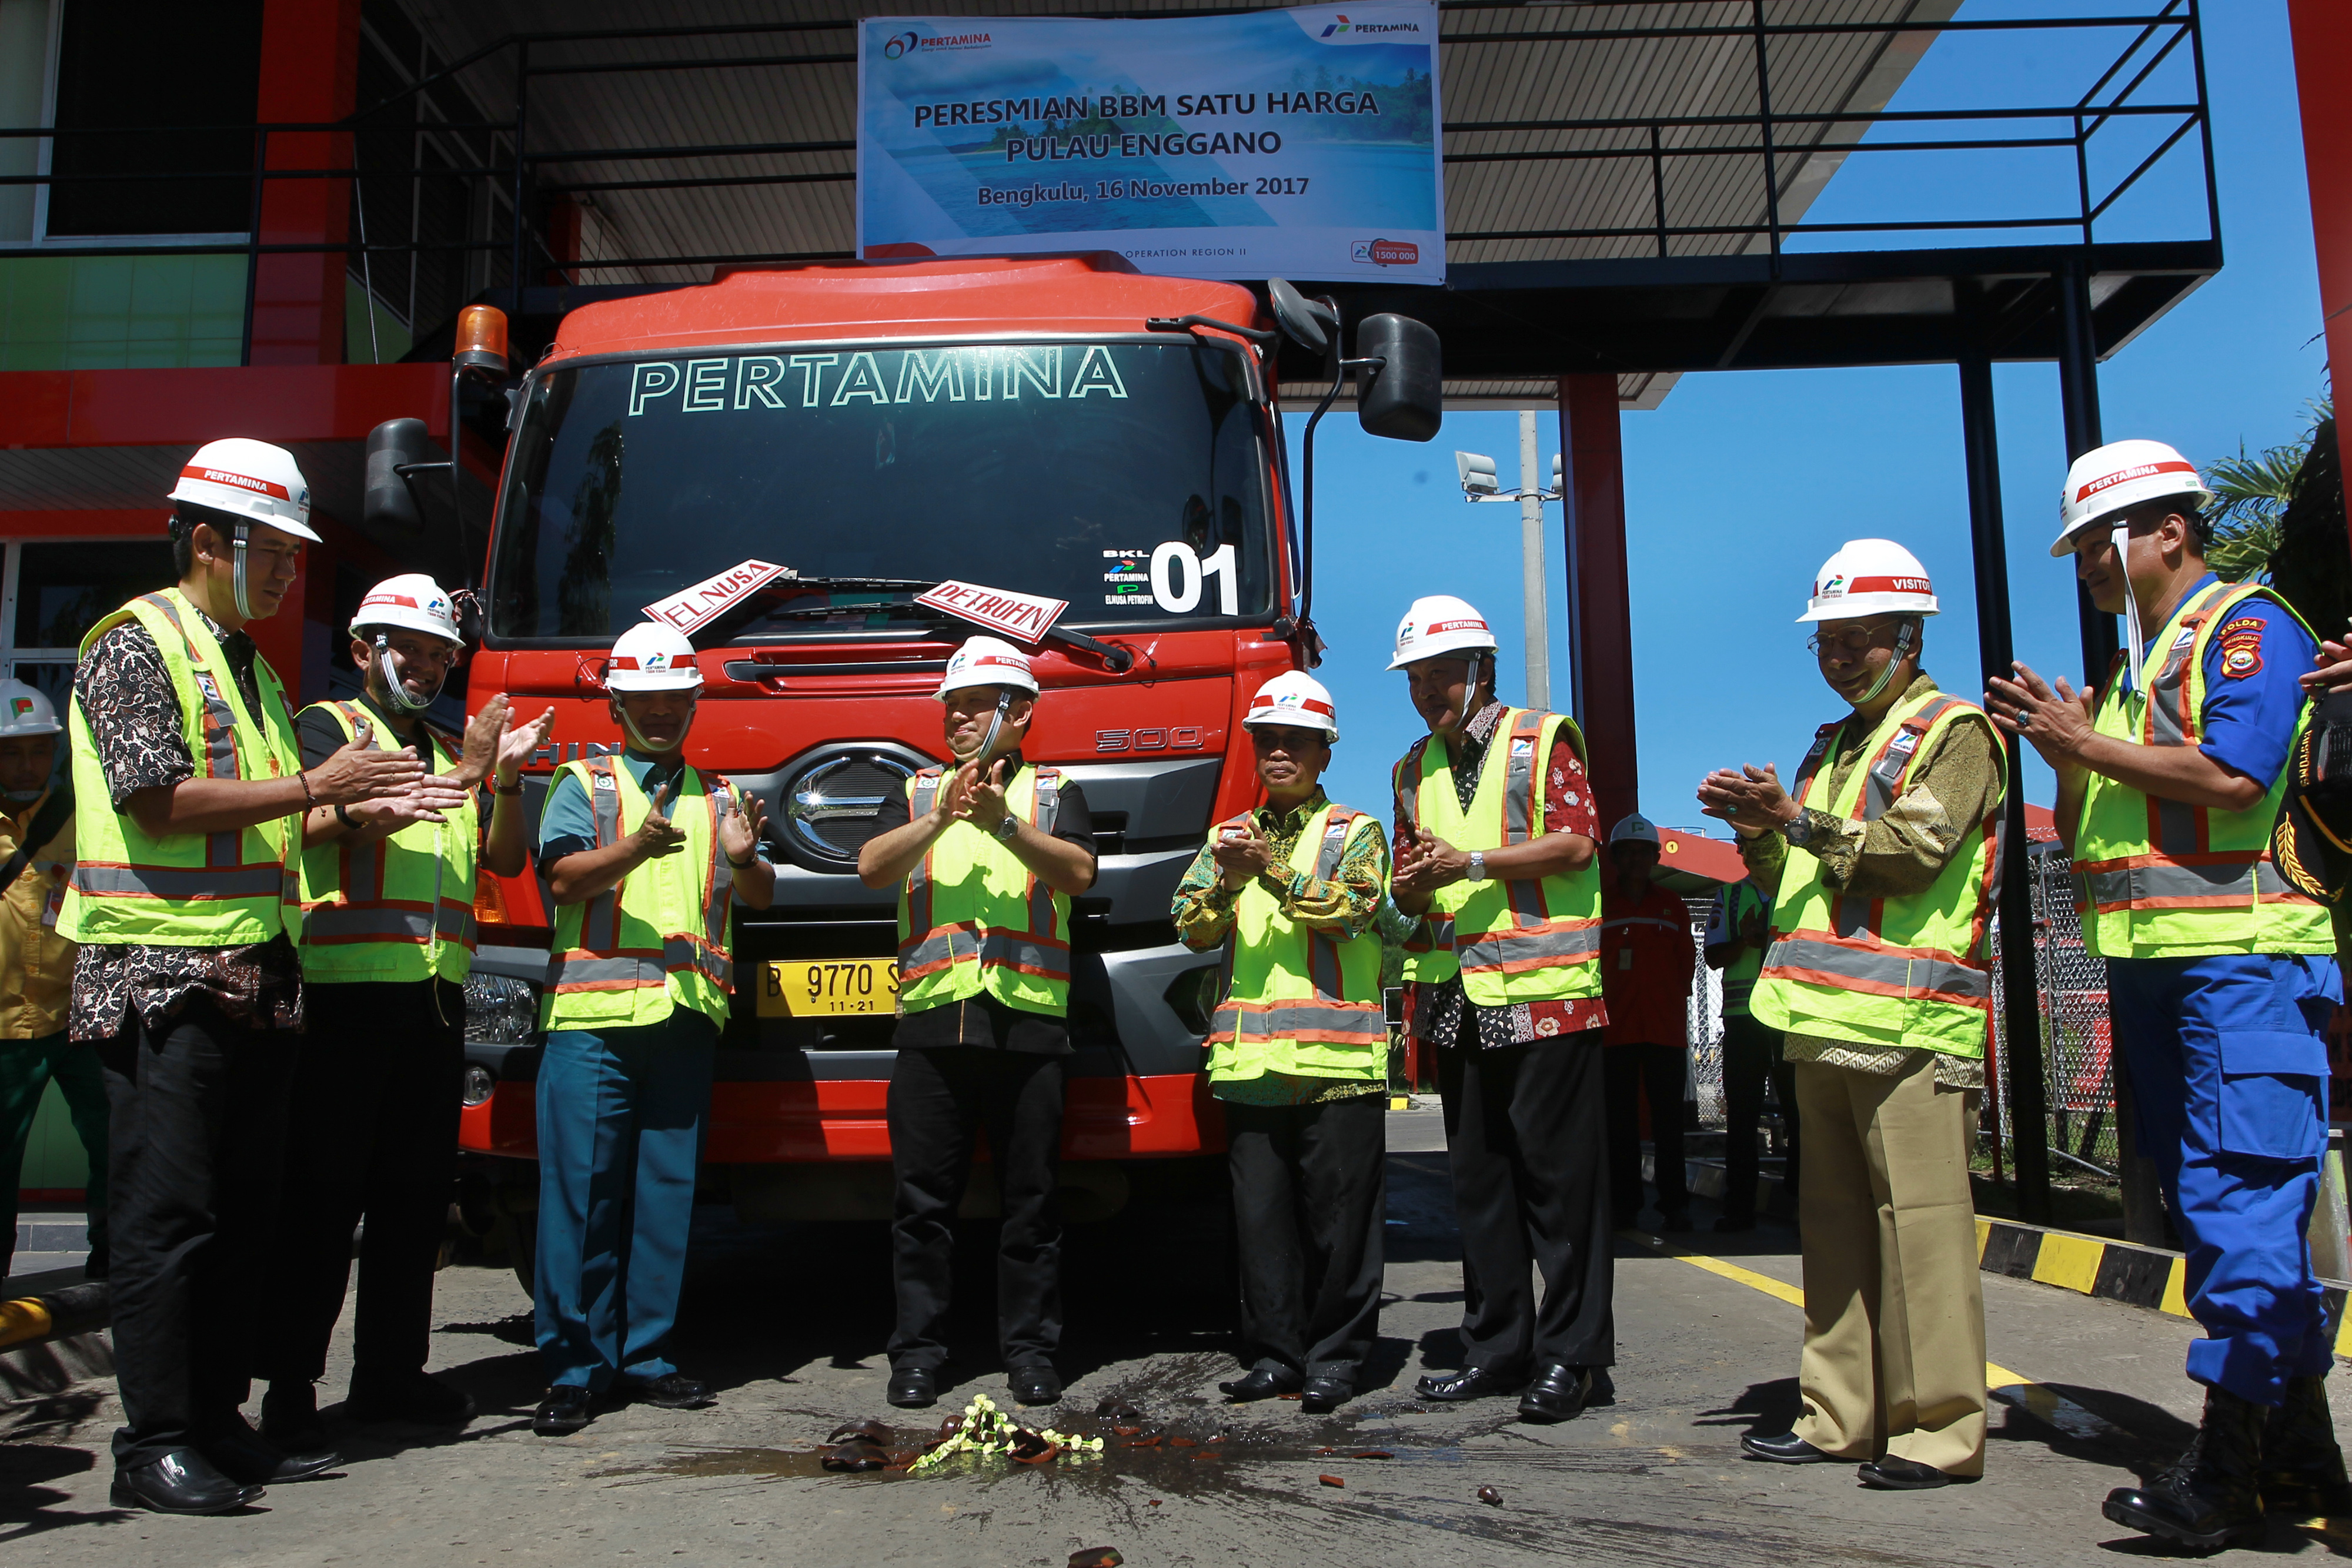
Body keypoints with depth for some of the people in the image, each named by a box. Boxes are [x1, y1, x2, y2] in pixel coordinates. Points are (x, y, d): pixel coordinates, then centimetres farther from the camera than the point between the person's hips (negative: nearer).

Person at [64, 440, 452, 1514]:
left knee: (243, 1218, 10)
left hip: (255, 974, 8)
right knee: (166, 1217, -4)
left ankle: (216, 1423, 18)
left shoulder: (250, 667, 21)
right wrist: (318, 787, -13)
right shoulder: (136, 642, -5)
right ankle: (154, 1446, 4)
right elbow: (162, 800, -16)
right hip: (162, 977, -8)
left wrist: (362, 811, 8)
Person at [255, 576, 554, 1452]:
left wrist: (508, 779, -3)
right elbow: (338, 819, -14)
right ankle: (290, 1387, 3)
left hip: (435, 995, 6)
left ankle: (390, 1373, 17)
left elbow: (505, 860, 13)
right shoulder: (327, 726, 5)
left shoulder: (451, 752, 21)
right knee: (321, 1191, -4)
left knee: (417, 1191, 8)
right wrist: (463, 773, -22)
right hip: (345, 991, -6)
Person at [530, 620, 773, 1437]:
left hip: (687, 1018, 3)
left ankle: (645, 1355, 14)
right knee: (581, 1191, -4)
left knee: (667, 1192, 5)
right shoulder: (583, 783, 11)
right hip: (592, 1014, -3)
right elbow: (563, 877, -5)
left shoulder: (719, 796, 20)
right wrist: (633, 849, -24)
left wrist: (743, 858, -14)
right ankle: (575, 1368, 4)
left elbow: (761, 896, 9)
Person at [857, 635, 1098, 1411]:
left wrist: (1004, 824, -19)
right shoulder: (918, 791, 17)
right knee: (923, 1196, 3)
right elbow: (872, 867, 0)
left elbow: (1078, 873, -6)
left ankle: (1030, 1352, 13)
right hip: (931, 1018, 2)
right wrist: (941, 819, -14)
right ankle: (917, 1353, 12)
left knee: (1031, 1197, 3)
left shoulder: (1055, 791, 12)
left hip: (1028, 1019, -1)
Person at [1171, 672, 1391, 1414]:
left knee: (1339, 1215, 0)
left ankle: (1336, 1358, 10)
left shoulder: (1356, 832, 8)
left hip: (1337, 1059, -3)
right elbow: (1193, 928, 9)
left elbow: (1349, 906, -10)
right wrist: (1226, 882, -11)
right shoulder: (1229, 837, 19)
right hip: (1251, 1059, 4)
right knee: (1261, 1215, 6)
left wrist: (1271, 870, -20)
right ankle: (1275, 1353, 16)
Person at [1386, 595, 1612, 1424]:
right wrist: (1411, 884, -3)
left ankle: (1572, 1355, 5)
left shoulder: (1541, 738, 1)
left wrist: (1470, 864, -14)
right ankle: (1497, 1347, 19)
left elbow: (1576, 843, -9)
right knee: (1478, 1177, 10)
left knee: (1557, 1172, -3)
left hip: (1544, 991, -6)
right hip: (1456, 1001, 6)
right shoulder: (1415, 769, 18)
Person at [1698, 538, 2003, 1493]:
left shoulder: (1955, 731, 1)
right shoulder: (1832, 747, 24)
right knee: (1835, 1221, 10)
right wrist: (1758, 832, 5)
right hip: (1828, 1019, 8)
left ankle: (1938, 1429, 1)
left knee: (1919, 1219, -7)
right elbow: (1794, 880, 24)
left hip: (1909, 1021, -8)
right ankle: (1842, 1414, 17)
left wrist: (1797, 818, -16)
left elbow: (1913, 850, -13)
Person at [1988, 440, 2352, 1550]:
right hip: (2146, 961, 9)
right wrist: (2065, 757, 5)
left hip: (2242, 958, -9)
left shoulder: (2247, 625, -2)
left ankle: (2228, 1475, -5)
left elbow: (2233, 776, -19)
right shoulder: (2131, 670, 23)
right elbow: (2082, 837, 21)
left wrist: (2088, 743, -11)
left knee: (2242, 1206, -8)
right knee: (2210, 1207, 10)